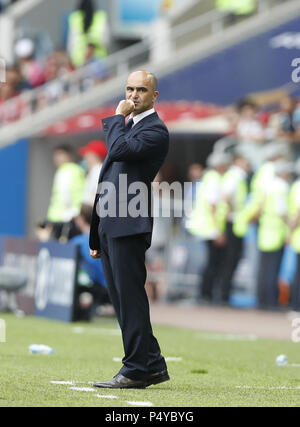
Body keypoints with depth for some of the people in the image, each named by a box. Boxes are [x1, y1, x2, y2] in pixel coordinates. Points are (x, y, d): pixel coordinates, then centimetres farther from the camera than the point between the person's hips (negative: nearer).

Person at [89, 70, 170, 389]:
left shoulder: (155, 130, -6)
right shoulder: (127, 126, 23)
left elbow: (120, 150, -25)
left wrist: (117, 117, -7)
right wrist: (97, 236, 23)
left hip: (129, 227, -10)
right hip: (109, 226, 10)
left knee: (130, 297, -8)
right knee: (121, 299, 10)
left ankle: (137, 370, -5)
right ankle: (153, 365, 15)